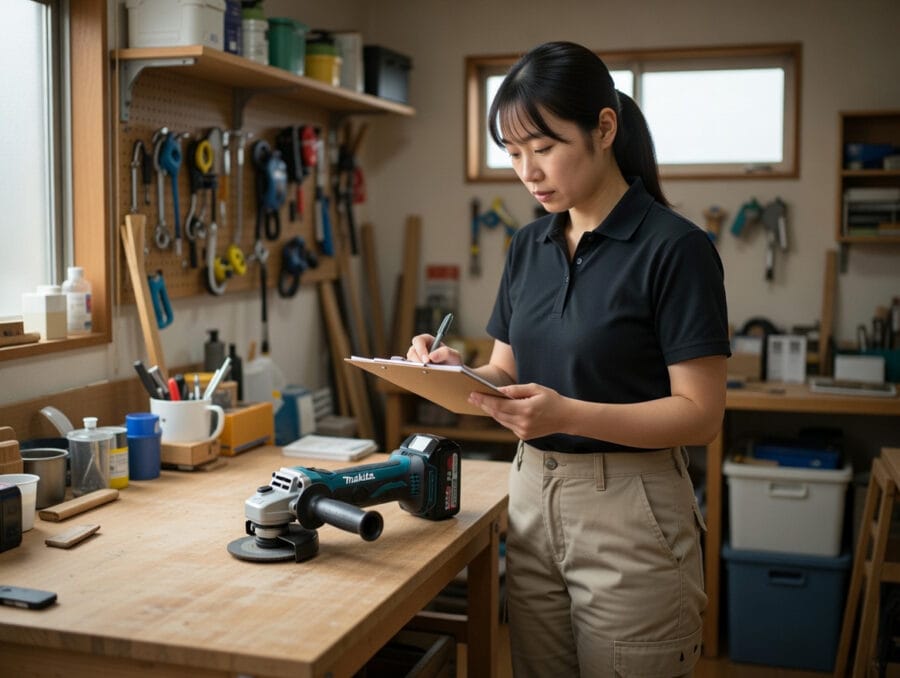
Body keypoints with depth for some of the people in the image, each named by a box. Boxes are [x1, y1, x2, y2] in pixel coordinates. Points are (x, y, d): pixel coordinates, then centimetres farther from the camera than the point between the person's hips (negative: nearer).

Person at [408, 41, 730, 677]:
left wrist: (570, 414, -27)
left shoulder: (674, 247, -13)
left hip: (631, 514, -6)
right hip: (531, 501, 6)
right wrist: (462, 372, -10)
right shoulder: (528, 246, 8)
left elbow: (700, 414, -15)